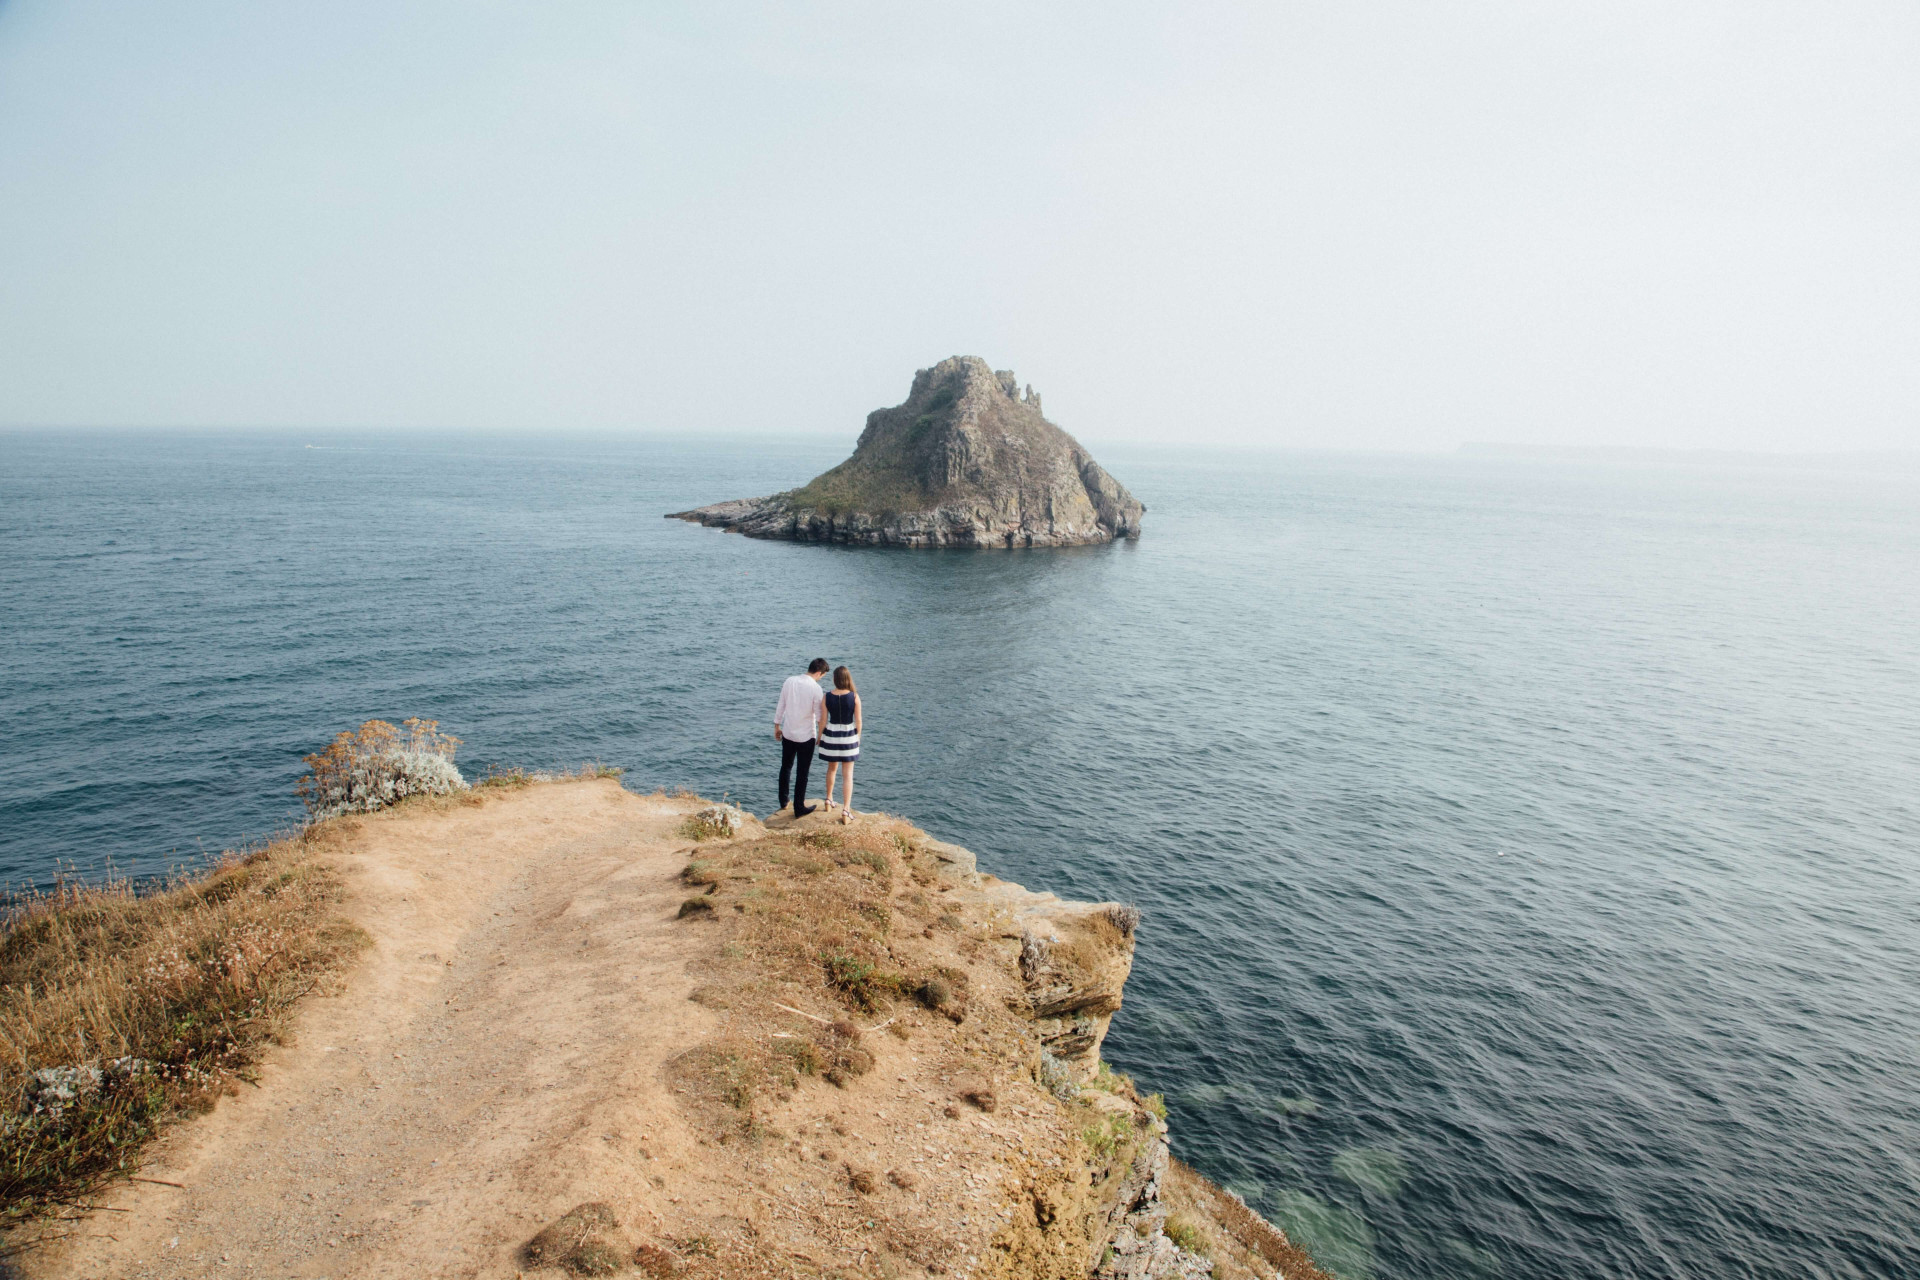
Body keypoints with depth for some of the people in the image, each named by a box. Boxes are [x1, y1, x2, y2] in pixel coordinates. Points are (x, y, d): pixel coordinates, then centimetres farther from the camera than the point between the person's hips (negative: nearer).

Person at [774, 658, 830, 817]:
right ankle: (799, 808, 13)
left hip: (788, 733, 4)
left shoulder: (790, 681, -4)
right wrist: (822, 734, 3)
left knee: (785, 767, 20)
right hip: (806, 736, -4)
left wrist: (777, 726, 15)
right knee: (802, 772, 6)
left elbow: (780, 706, 3)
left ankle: (783, 802, 31)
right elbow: (820, 716, -11)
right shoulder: (815, 688, -17)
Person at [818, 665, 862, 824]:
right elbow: (858, 720, -8)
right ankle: (846, 810, -2)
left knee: (832, 768, 25)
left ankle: (829, 799, 42)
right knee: (848, 774, 5)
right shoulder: (854, 696, -13)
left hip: (831, 735, 2)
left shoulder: (827, 697, -10)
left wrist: (819, 738, 11)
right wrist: (858, 737, 9)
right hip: (849, 736, -2)